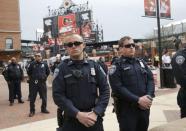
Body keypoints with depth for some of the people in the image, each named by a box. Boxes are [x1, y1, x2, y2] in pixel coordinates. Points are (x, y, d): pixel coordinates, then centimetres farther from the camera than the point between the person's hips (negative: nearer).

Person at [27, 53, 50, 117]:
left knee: (44, 97, 11)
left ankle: (44, 109, 28)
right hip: (34, 83, -2)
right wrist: (32, 78, 11)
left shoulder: (44, 64, 1)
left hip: (42, 83, 2)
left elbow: (48, 72, 16)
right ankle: (32, 111, 13)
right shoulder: (32, 64, -4)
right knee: (32, 98, 2)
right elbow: (29, 72, 10)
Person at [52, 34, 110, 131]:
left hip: (94, 118, 2)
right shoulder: (62, 68, -2)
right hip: (71, 120, -1)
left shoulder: (94, 66, 3)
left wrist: (96, 112, -12)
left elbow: (105, 90, 0)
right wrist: (77, 114, -17)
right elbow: (58, 95, -9)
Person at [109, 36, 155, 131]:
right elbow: (118, 88, -15)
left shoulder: (141, 62, 12)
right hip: (126, 109, -5)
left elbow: (150, 79, 7)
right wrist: (138, 100, -20)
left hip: (144, 107, 5)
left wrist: (149, 96, -11)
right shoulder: (117, 66, -5)